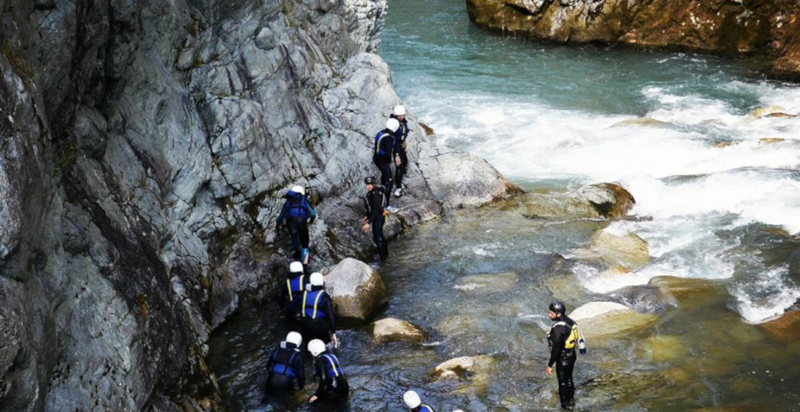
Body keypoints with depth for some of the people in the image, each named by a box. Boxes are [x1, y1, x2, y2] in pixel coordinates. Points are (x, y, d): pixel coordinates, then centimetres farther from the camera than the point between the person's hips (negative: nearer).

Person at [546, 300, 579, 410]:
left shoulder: (558, 329, -31)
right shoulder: (569, 321, -3)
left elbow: (556, 349, -28)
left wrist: (550, 365, -20)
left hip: (562, 359, -9)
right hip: (571, 355, 9)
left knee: (563, 383, 9)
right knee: (569, 380, 25)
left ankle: (566, 406, 23)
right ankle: (571, 401, 41)